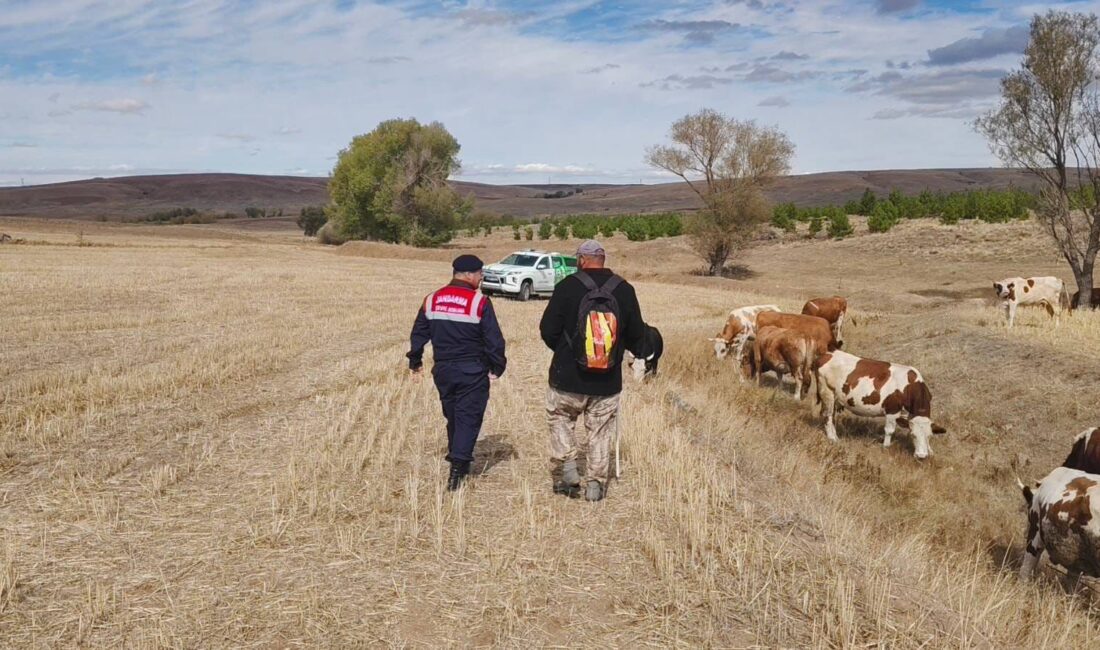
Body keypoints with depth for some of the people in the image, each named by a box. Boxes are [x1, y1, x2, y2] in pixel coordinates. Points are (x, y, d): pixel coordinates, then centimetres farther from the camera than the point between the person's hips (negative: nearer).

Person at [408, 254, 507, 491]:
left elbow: (418, 334, 12)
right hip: (472, 373, -5)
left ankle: (458, 461, 31)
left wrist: (415, 361, 25)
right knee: (468, 418, 0)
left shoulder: (432, 300, 3)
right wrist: (497, 367, 3)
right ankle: (458, 466, -10)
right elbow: (494, 339, -10)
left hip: (443, 371, 5)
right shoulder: (479, 302, -12)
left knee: (452, 416, 19)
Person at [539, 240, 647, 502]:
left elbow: (548, 330, -7)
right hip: (608, 382, 2)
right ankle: (596, 483, 14)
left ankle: (566, 466, 6)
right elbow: (637, 335, 6)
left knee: (560, 418, 19)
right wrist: (638, 352, 29)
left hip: (567, 378, -2)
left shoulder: (568, 286, -10)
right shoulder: (624, 290, -2)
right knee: (600, 431, 13)